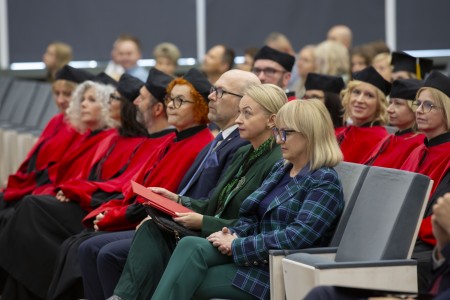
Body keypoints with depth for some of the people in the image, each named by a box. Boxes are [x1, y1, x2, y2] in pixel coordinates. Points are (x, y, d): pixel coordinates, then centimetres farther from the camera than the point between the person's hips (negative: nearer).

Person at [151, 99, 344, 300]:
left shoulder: (325, 183, -8)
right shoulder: (281, 168, 18)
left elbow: (297, 237, -19)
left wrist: (236, 245, -17)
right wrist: (233, 235, -6)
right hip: (255, 257, 7)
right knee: (190, 245, -22)